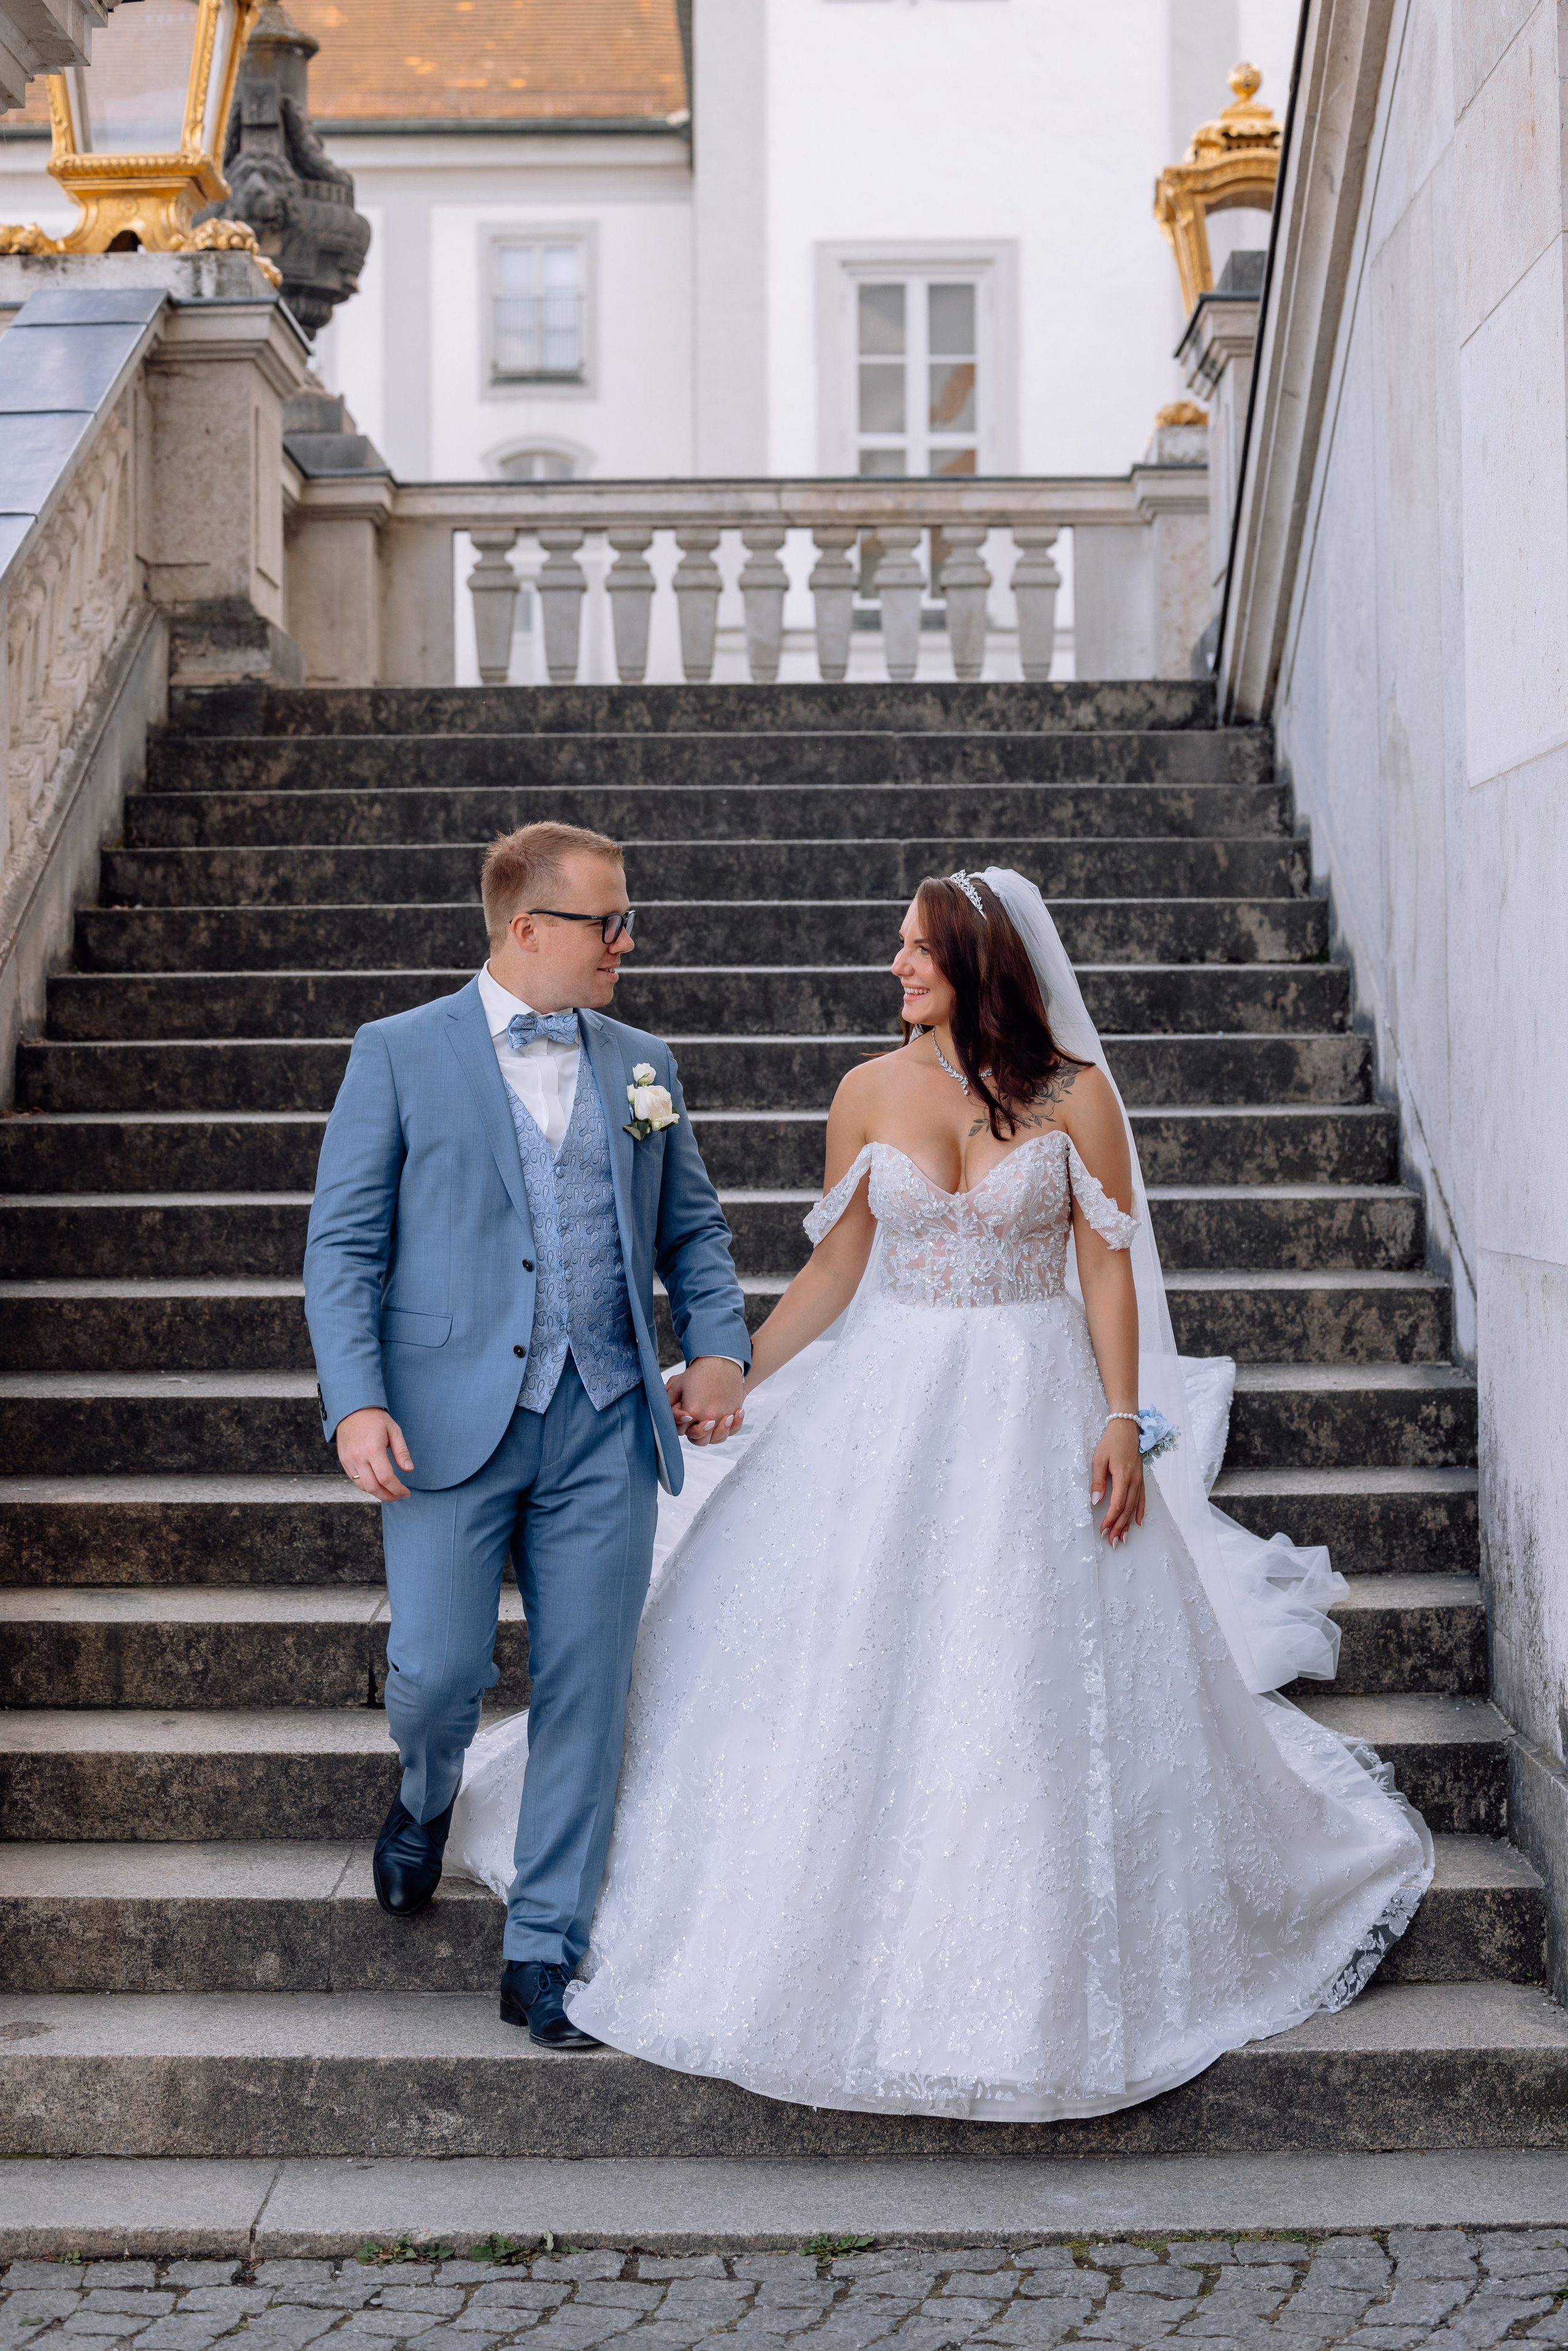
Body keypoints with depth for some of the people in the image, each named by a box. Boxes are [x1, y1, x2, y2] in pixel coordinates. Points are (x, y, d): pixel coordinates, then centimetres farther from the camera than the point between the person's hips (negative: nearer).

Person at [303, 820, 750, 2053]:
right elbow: (343, 1245, -1)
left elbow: (694, 1229, 19)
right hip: (451, 1421, -3)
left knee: (587, 1697, 2)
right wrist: (357, 1402, -13)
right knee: (439, 1669, -6)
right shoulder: (399, 1055, 2)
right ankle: (426, 1800, 31)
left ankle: (544, 1956, 14)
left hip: (604, 1430, 3)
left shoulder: (643, 1065, 14)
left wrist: (720, 1345, 1)